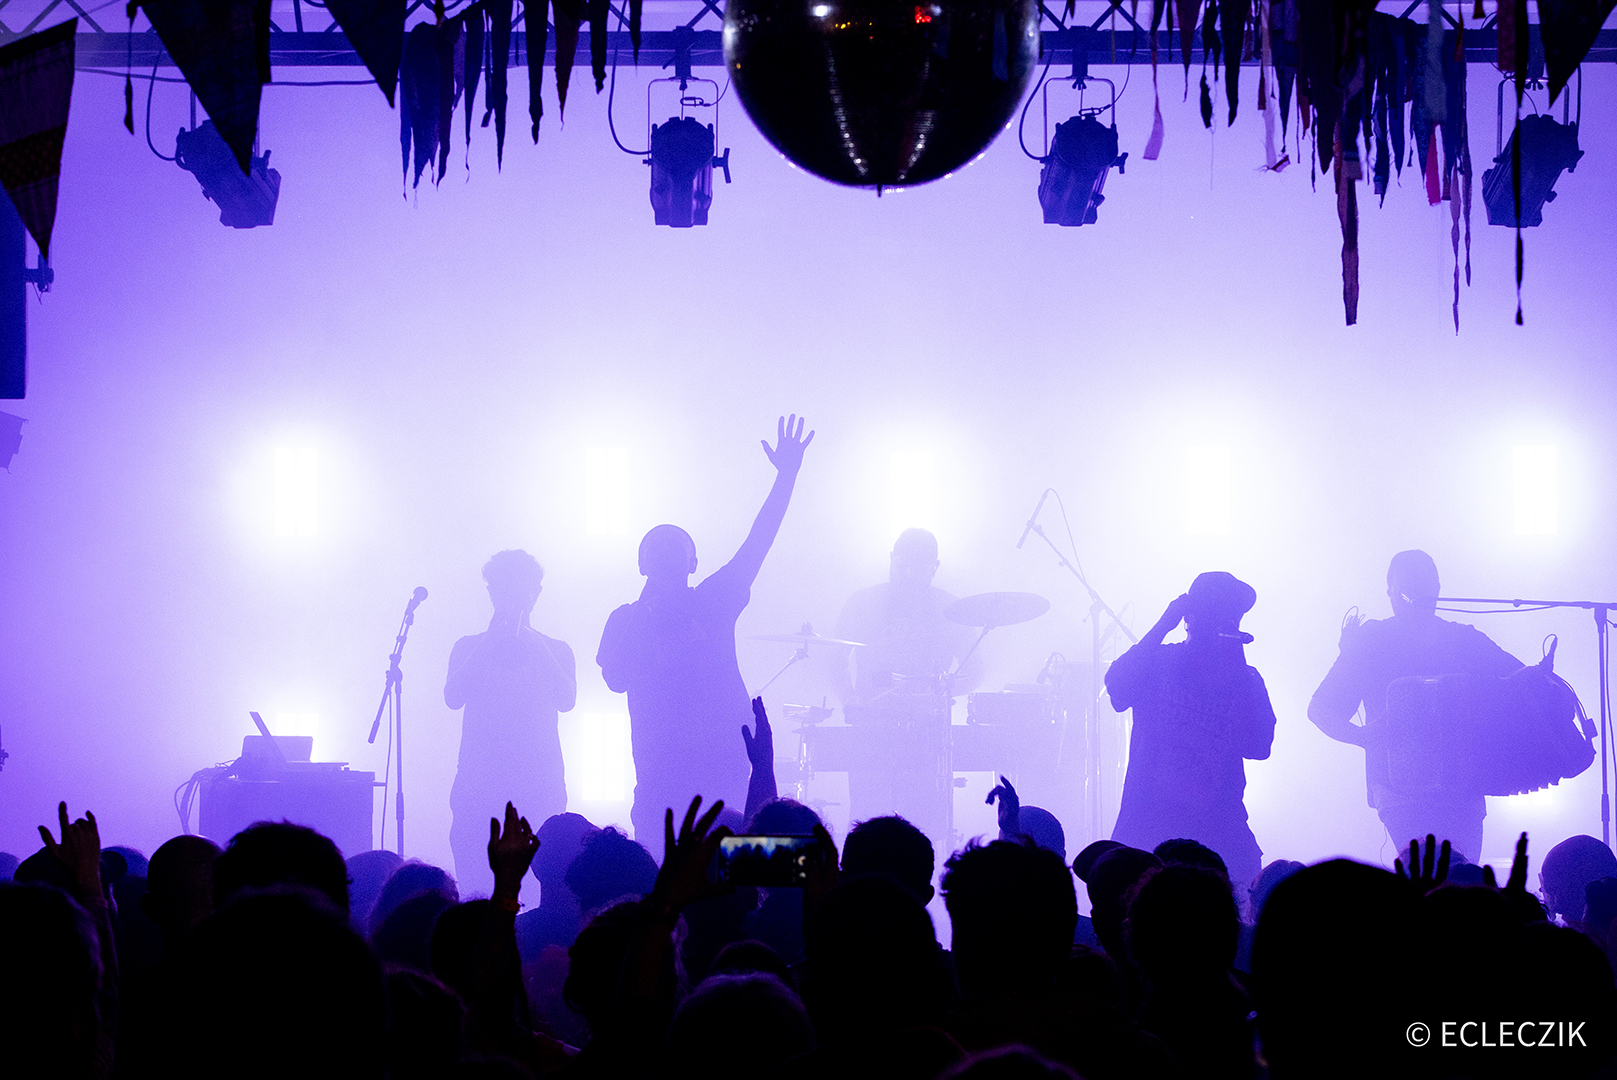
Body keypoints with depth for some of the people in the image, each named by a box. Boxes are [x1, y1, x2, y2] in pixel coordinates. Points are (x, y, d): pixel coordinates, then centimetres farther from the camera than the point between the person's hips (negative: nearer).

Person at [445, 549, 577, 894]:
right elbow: (453, 697, -3)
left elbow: (566, 700, -6)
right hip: (477, 785, 1)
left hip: (539, 786, -1)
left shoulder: (555, 650, 13)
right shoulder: (469, 648, 14)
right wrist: (491, 640, -7)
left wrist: (528, 639, -8)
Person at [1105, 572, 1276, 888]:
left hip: (1218, 825, 1)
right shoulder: (1154, 663, 9)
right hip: (1147, 823, -1)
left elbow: (1259, 746, -2)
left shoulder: (1244, 679, 9)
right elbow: (1117, 688, -10)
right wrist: (1162, 627, -8)